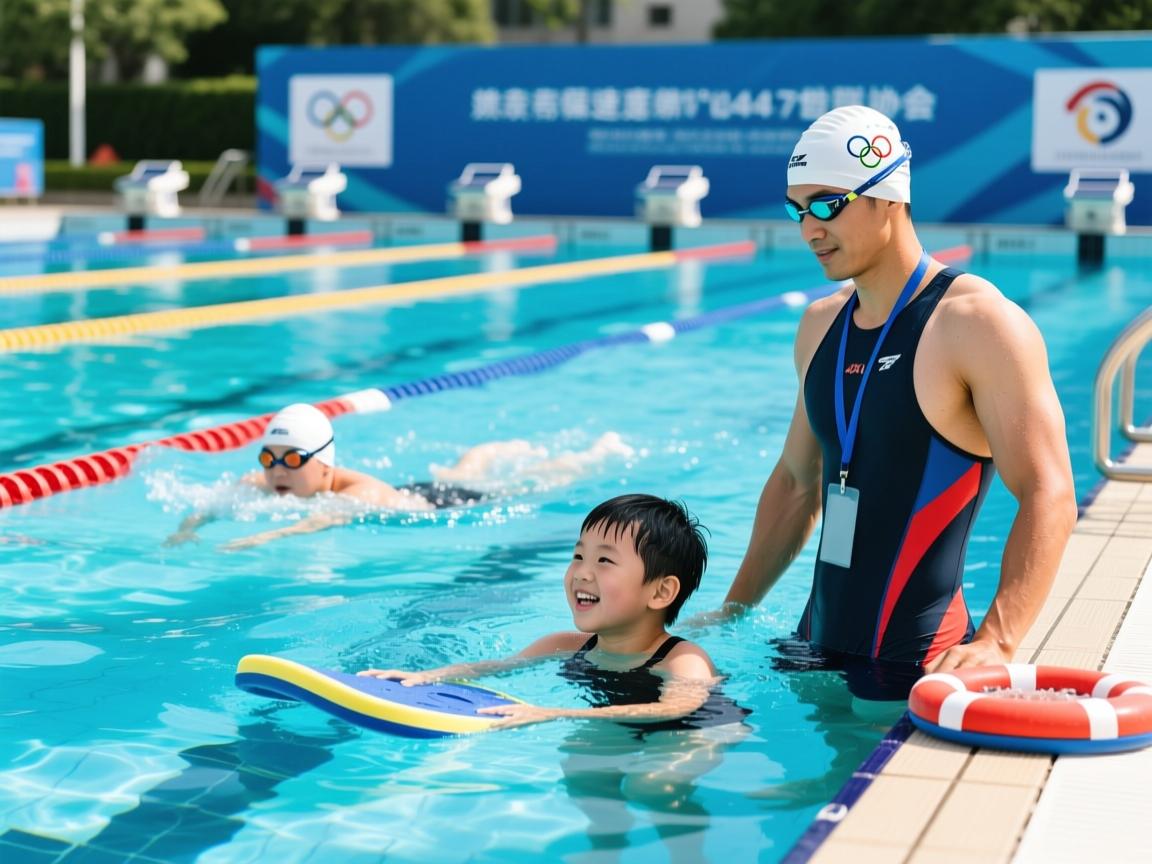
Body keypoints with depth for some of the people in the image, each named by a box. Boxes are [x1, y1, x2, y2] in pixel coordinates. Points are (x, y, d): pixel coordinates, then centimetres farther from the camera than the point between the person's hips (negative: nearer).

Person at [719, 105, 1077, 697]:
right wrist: (731, 612, 17)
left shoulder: (979, 324, -13)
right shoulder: (821, 326, 11)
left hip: (912, 666, -7)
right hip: (815, 649, 7)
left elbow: (1048, 498, -19)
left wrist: (996, 643, -30)